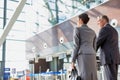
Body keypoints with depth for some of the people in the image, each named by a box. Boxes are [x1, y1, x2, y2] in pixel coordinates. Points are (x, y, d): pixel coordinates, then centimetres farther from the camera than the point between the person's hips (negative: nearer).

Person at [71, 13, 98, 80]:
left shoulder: (77, 29, 2)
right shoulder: (93, 32, 21)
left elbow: (76, 46, -6)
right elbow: (94, 48, 18)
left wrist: (73, 61, -5)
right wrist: (93, 62, 21)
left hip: (82, 57, -6)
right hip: (91, 57, 6)